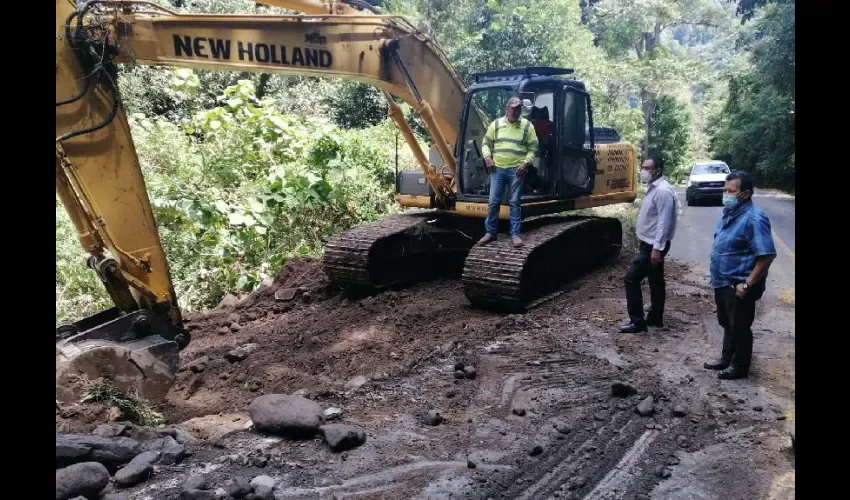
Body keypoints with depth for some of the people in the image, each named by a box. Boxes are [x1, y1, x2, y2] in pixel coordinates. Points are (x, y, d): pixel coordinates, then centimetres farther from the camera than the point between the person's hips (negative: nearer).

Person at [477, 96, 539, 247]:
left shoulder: (527, 126, 2)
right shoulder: (496, 124, 6)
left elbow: (533, 148, 2)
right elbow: (486, 143, 12)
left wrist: (526, 162, -11)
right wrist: (487, 156, -5)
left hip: (516, 169, -1)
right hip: (497, 169, 1)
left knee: (514, 202, 2)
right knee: (493, 202, 3)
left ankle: (515, 234, 9)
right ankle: (490, 232, 14)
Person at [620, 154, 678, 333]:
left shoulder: (663, 191, -21)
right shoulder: (654, 188, 11)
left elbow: (664, 222, -25)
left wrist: (657, 248, -26)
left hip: (653, 245, -10)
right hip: (649, 243, 10)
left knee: (631, 278, -9)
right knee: (655, 281, 16)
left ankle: (637, 321, -3)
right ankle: (655, 317, 26)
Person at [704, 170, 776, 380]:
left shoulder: (753, 218, -23)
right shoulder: (729, 213, 6)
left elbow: (766, 255, -25)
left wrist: (747, 285, -23)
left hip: (738, 286, -9)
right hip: (723, 283, 9)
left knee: (740, 327, 7)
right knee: (727, 324, 21)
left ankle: (740, 366, 22)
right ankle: (727, 358, 37)